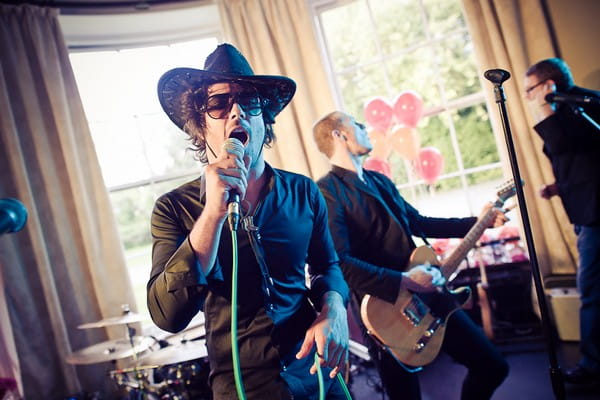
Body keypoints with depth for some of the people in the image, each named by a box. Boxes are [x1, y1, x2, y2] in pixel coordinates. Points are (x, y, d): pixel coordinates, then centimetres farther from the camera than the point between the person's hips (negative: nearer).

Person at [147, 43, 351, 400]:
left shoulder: (303, 192, -5)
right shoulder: (174, 208, -12)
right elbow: (168, 315, -23)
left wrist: (333, 310, -13)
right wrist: (214, 211, -30)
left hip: (315, 371, 3)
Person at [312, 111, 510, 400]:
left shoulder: (379, 180, 13)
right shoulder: (328, 191, -16)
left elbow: (418, 223, 21)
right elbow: (340, 262, -26)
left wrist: (477, 222, 18)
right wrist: (403, 281, -27)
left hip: (427, 296, 8)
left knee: (492, 366, 15)